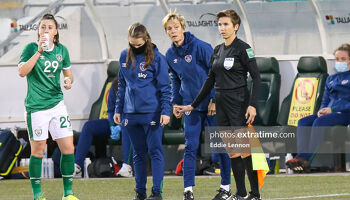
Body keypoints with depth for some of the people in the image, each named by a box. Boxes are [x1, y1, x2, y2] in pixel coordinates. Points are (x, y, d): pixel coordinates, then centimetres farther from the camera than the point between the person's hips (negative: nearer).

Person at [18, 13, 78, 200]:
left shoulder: (62, 50, 8)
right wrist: (39, 52, -25)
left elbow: (68, 72, 22)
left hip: (57, 104, 4)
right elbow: (22, 72, -19)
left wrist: (68, 80, -2)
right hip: (36, 106, -4)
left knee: (68, 148, -2)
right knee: (38, 151, 1)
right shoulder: (31, 48, -5)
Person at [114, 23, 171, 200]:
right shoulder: (125, 56, 9)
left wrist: (166, 111, -12)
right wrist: (118, 109, 13)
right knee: (138, 154, 10)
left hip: (152, 112, -5)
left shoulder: (156, 57, -4)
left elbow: (164, 87, -4)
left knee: (155, 151, -5)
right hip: (131, 113, 5)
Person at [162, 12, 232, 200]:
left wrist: (215, 100, -14)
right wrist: (175, 102, 11)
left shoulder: (201, 47, -13)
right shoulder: (170, 55, 6)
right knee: (190, 147, -1)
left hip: (211, 105, -5)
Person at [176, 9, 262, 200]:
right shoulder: (217, 51, 14)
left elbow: (256, 78, -11)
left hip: (239, 104, -7)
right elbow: (210, 80, 21)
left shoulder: (242, 48, -8)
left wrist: (252, 105, -21)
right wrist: (193, 105, 21)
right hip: (221, 105, 7)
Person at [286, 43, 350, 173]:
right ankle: (301, 156, -37)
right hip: (329, 112, 7)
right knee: (303, 122, -19)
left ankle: (307, 160, -43)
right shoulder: (331, 79, 26)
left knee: (320, 122, -34)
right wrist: (322, 110, 1)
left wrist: (332, 109, -15)